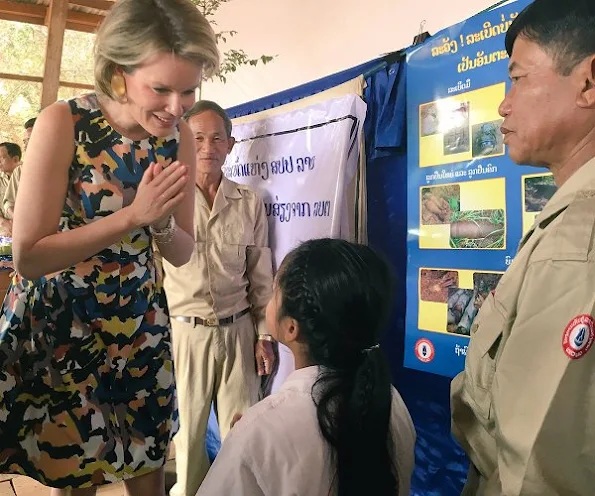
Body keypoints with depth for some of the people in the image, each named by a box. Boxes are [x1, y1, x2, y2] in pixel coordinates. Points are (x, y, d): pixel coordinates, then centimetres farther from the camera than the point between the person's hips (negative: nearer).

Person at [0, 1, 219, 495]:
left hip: (140, 327, 4)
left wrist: (161, 221, -21)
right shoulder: (63, 123, -18)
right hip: (56, 327, -3)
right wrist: (133, 215, -25)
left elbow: (182, 252, 1)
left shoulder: (179, 137, -6)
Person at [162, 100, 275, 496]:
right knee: (186, 432, 13)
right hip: (183, 331, -1)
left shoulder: (250, 203, 4)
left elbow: (262, 275, 7)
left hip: (237, 330, 2)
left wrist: (264, 335, 5)